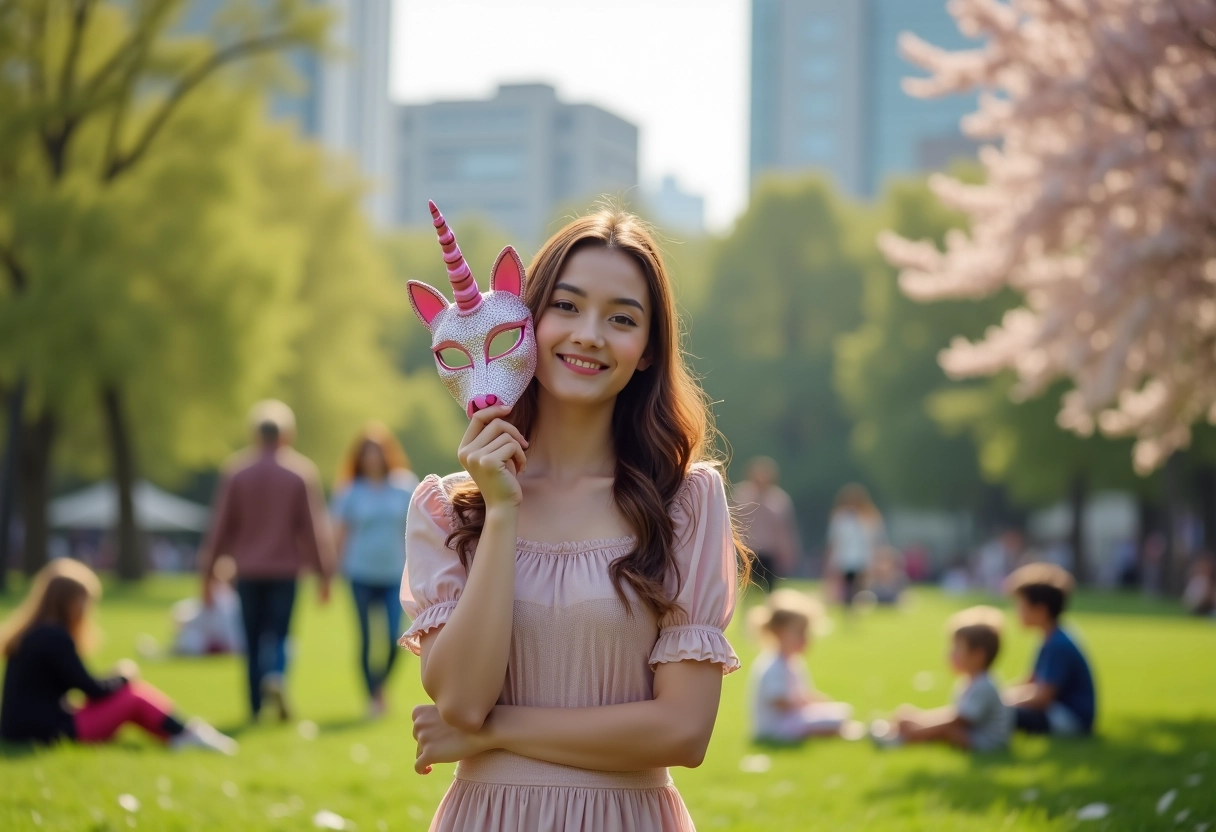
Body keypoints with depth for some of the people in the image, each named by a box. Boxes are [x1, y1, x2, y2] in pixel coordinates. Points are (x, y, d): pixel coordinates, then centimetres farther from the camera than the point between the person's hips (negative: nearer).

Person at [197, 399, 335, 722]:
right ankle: (276, 675, -27)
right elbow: (315, 526, -4)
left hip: (247, 571, 1)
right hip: (286, 568, -1)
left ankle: (256, 707, 7)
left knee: (253, 639, 9)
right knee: (279, 633, 3)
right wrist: (324, 573, 0)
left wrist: (207, 572, 5)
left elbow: (220, 525, 1)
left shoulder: (236, 471, 1)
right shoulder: (301, 472, -3)